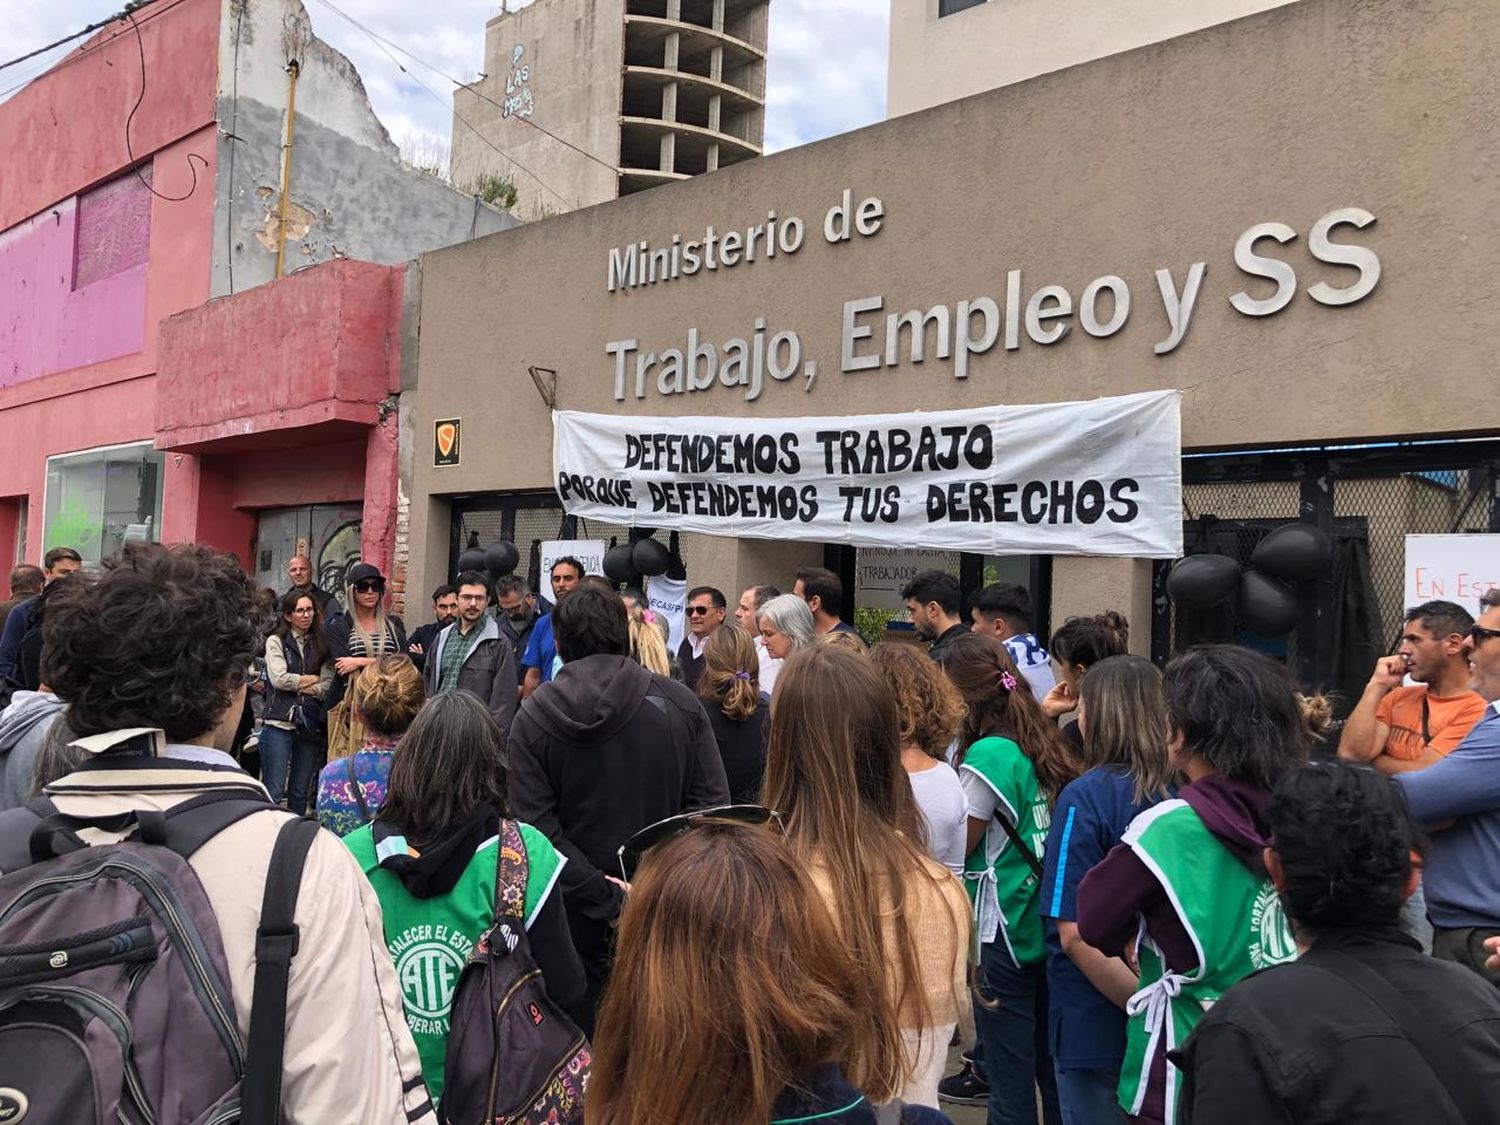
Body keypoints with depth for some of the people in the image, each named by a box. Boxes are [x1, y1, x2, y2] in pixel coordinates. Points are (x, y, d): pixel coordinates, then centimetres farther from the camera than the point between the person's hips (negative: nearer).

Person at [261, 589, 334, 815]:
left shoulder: (321, 645, 11)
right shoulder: (276, 641, 3)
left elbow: (328, 685, 1)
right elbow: (278, 678, -11)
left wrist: (297, 685, -7)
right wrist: (313, 679, -1)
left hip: (311, 725, 3)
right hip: (279, 722, -3)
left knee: (301, 791, 10)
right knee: (273, 791, -4)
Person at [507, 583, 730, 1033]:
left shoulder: (532, 718, -6)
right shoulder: (680, 704, -6)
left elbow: (537, 828, -13)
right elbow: (712, 804, -10)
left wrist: (605, 900, -13)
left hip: (576, 912, 0)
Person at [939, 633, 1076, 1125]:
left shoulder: (987, 755, -17)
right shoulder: (1044, 743, 4)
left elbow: (958, 846, -10)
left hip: (1006, 931, -7)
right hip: (1050, 925, 8)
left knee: (1010, 1072, 5)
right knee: (1050, 1062, 20)